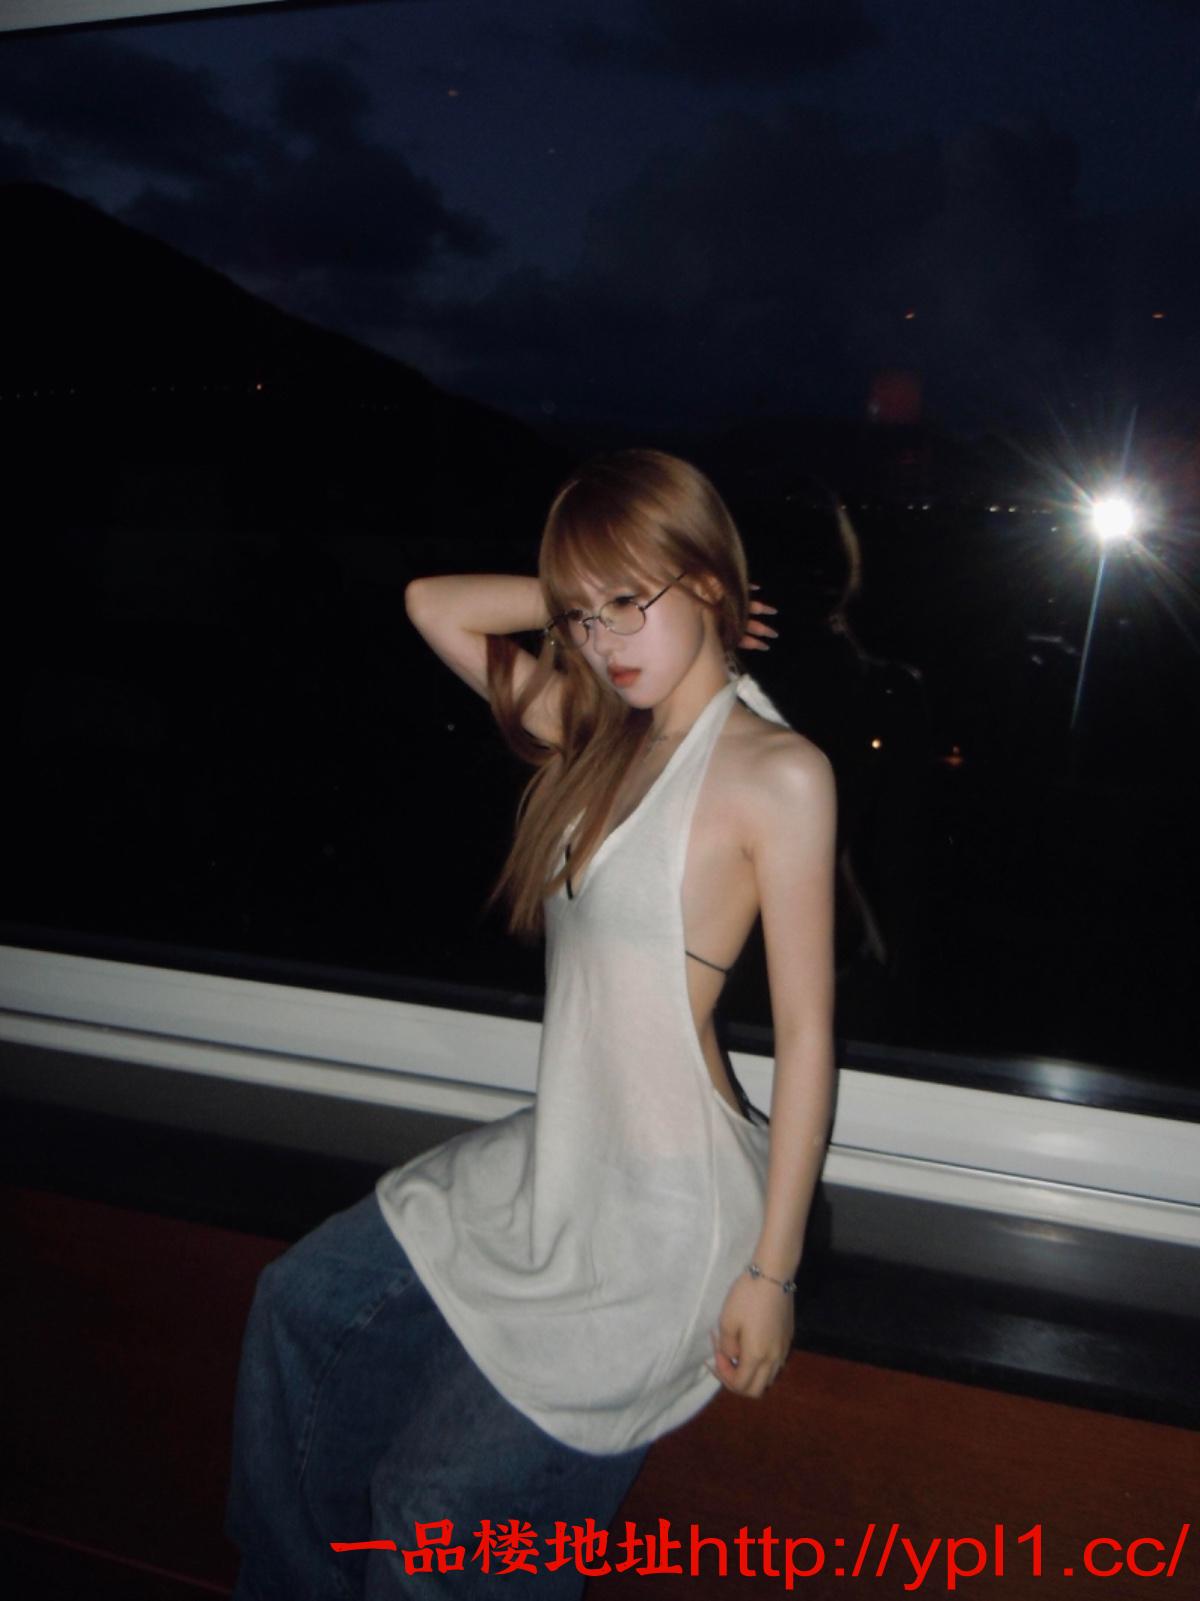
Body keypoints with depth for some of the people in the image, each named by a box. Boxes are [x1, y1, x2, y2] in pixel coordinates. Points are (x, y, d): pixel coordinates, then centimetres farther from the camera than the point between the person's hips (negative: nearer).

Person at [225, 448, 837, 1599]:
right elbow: (435, 605, 10)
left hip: (668, 1205, -7)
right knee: (301, 1305, 16)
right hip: (549, 1162, 8)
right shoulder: (603, 731, 4)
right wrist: (603, 602, 0)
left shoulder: (779, 772, -17)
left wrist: (772, 1271, -13)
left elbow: (807, 1033, -16)